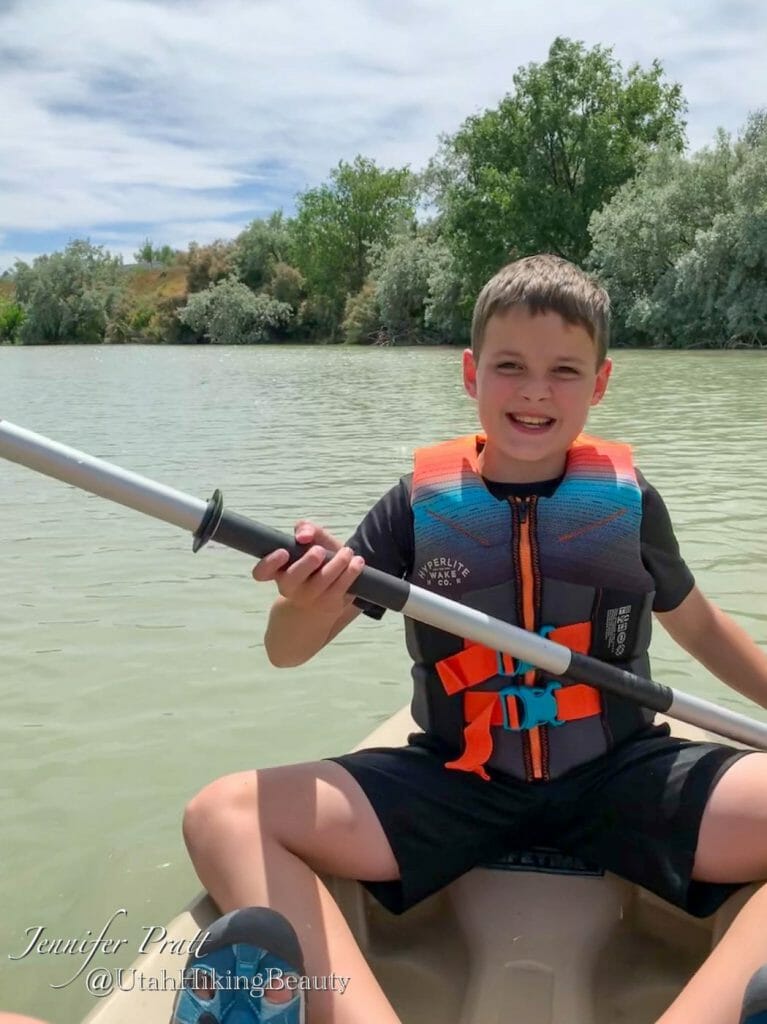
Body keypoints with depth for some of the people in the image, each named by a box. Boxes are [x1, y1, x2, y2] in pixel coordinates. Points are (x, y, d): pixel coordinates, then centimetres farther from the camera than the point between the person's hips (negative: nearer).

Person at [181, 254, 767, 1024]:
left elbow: (698, 626, 19)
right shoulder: (421, 500, -1)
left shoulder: (629, 498, 2)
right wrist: (307, 602, -24)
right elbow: (287, 652, -2)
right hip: (455, 781, 0)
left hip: (621, 778, 1)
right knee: (225, 817, -18)